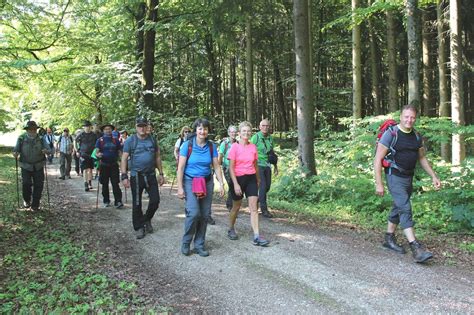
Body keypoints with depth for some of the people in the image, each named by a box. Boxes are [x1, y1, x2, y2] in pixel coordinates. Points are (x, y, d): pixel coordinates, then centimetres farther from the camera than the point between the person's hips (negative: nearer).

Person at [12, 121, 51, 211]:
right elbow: (16, 149, 1)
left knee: (38, 185, -2)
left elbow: (49, 149, -6)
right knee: (26, 183, -13)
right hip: (26, 166, -1)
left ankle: (35, 205, 12)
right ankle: (26, 200, 16)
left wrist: (46, 151, -30)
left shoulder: (41, 139, 1)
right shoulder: (22, 138, -1)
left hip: (38, 166, 1)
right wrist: (15, 153, -23)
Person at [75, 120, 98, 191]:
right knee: (85, 170, -10)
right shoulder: (81, 135, -3)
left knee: (90, 169, 12)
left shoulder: (94, 135, 3)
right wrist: (77, 151, 5)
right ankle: (86, 184, -13)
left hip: (92, 154, 3)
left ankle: (90, 183, 24)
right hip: (84, 154, -3)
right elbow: (75, 142, 9)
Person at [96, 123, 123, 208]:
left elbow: (120, 152, 10)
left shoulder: (116, 140, 8)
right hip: (104, 165, 0)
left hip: (114, 165, 0)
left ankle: (118, 201, -7)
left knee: (115, 184, -6)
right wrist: (98, 155, -25)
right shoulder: (100, 140, 4)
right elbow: (96, 152, -2)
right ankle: (106, 201, 20)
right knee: (104, 184, 8)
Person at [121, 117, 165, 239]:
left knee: (155, 200, 2)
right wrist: (124, 176, -13)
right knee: (137, 204, 4)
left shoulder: (152, 140, 7)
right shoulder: (130, 141, -3)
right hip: (136, 176, -3)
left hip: (151, 175, 3)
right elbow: (124, 159, -5)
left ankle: (147, 220, 28)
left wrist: (161, 174, 9)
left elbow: (158, 157, 12)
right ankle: (139, 227, 18)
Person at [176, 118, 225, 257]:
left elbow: (216, 167, 5)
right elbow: (180, 168, -6)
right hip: (190, 182, -3)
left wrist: (221, 184, -2)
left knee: (204, 214, 3)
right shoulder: (187, 145, -7)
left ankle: (199, 245, 18)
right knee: (194, 213, -16)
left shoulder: (211, 146, 3)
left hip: (207, 182, 4)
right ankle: (186, 243, 6)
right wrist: (180, 187, -9)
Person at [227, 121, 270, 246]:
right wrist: (235, 184, -17)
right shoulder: (235, 147, -9)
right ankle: (231, 229, 35)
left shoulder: (253, 147, 3)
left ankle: (257, 237, -5)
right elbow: (231, 167, -11)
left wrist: (258, 179, 20)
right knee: (236, 206, 12)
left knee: (254, 207, -4)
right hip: (238, 178, -3)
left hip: (251, 178, 3)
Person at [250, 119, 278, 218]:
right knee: (263, 186, -9)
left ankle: (256, 199, 36)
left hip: (267, 165, 6)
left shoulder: (270, 138, 8)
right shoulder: (256, 137, -10)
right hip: (258, 165, -6)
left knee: (267, 186, 12)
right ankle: (264, 209, -2)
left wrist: (275, 166, 18)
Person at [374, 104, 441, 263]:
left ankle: (389, 238, 31)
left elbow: (422, 158, 18)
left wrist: (434, 176, 11)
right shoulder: (391, 134, -14)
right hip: (395, 177, -7)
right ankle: (416, 249, -20)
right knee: (405, 209, -16)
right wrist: (378, 184, -17)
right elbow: (378, 159, -14)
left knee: (398, 208, 16)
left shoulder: (416, 136, 7)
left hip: (408, 178, 7)